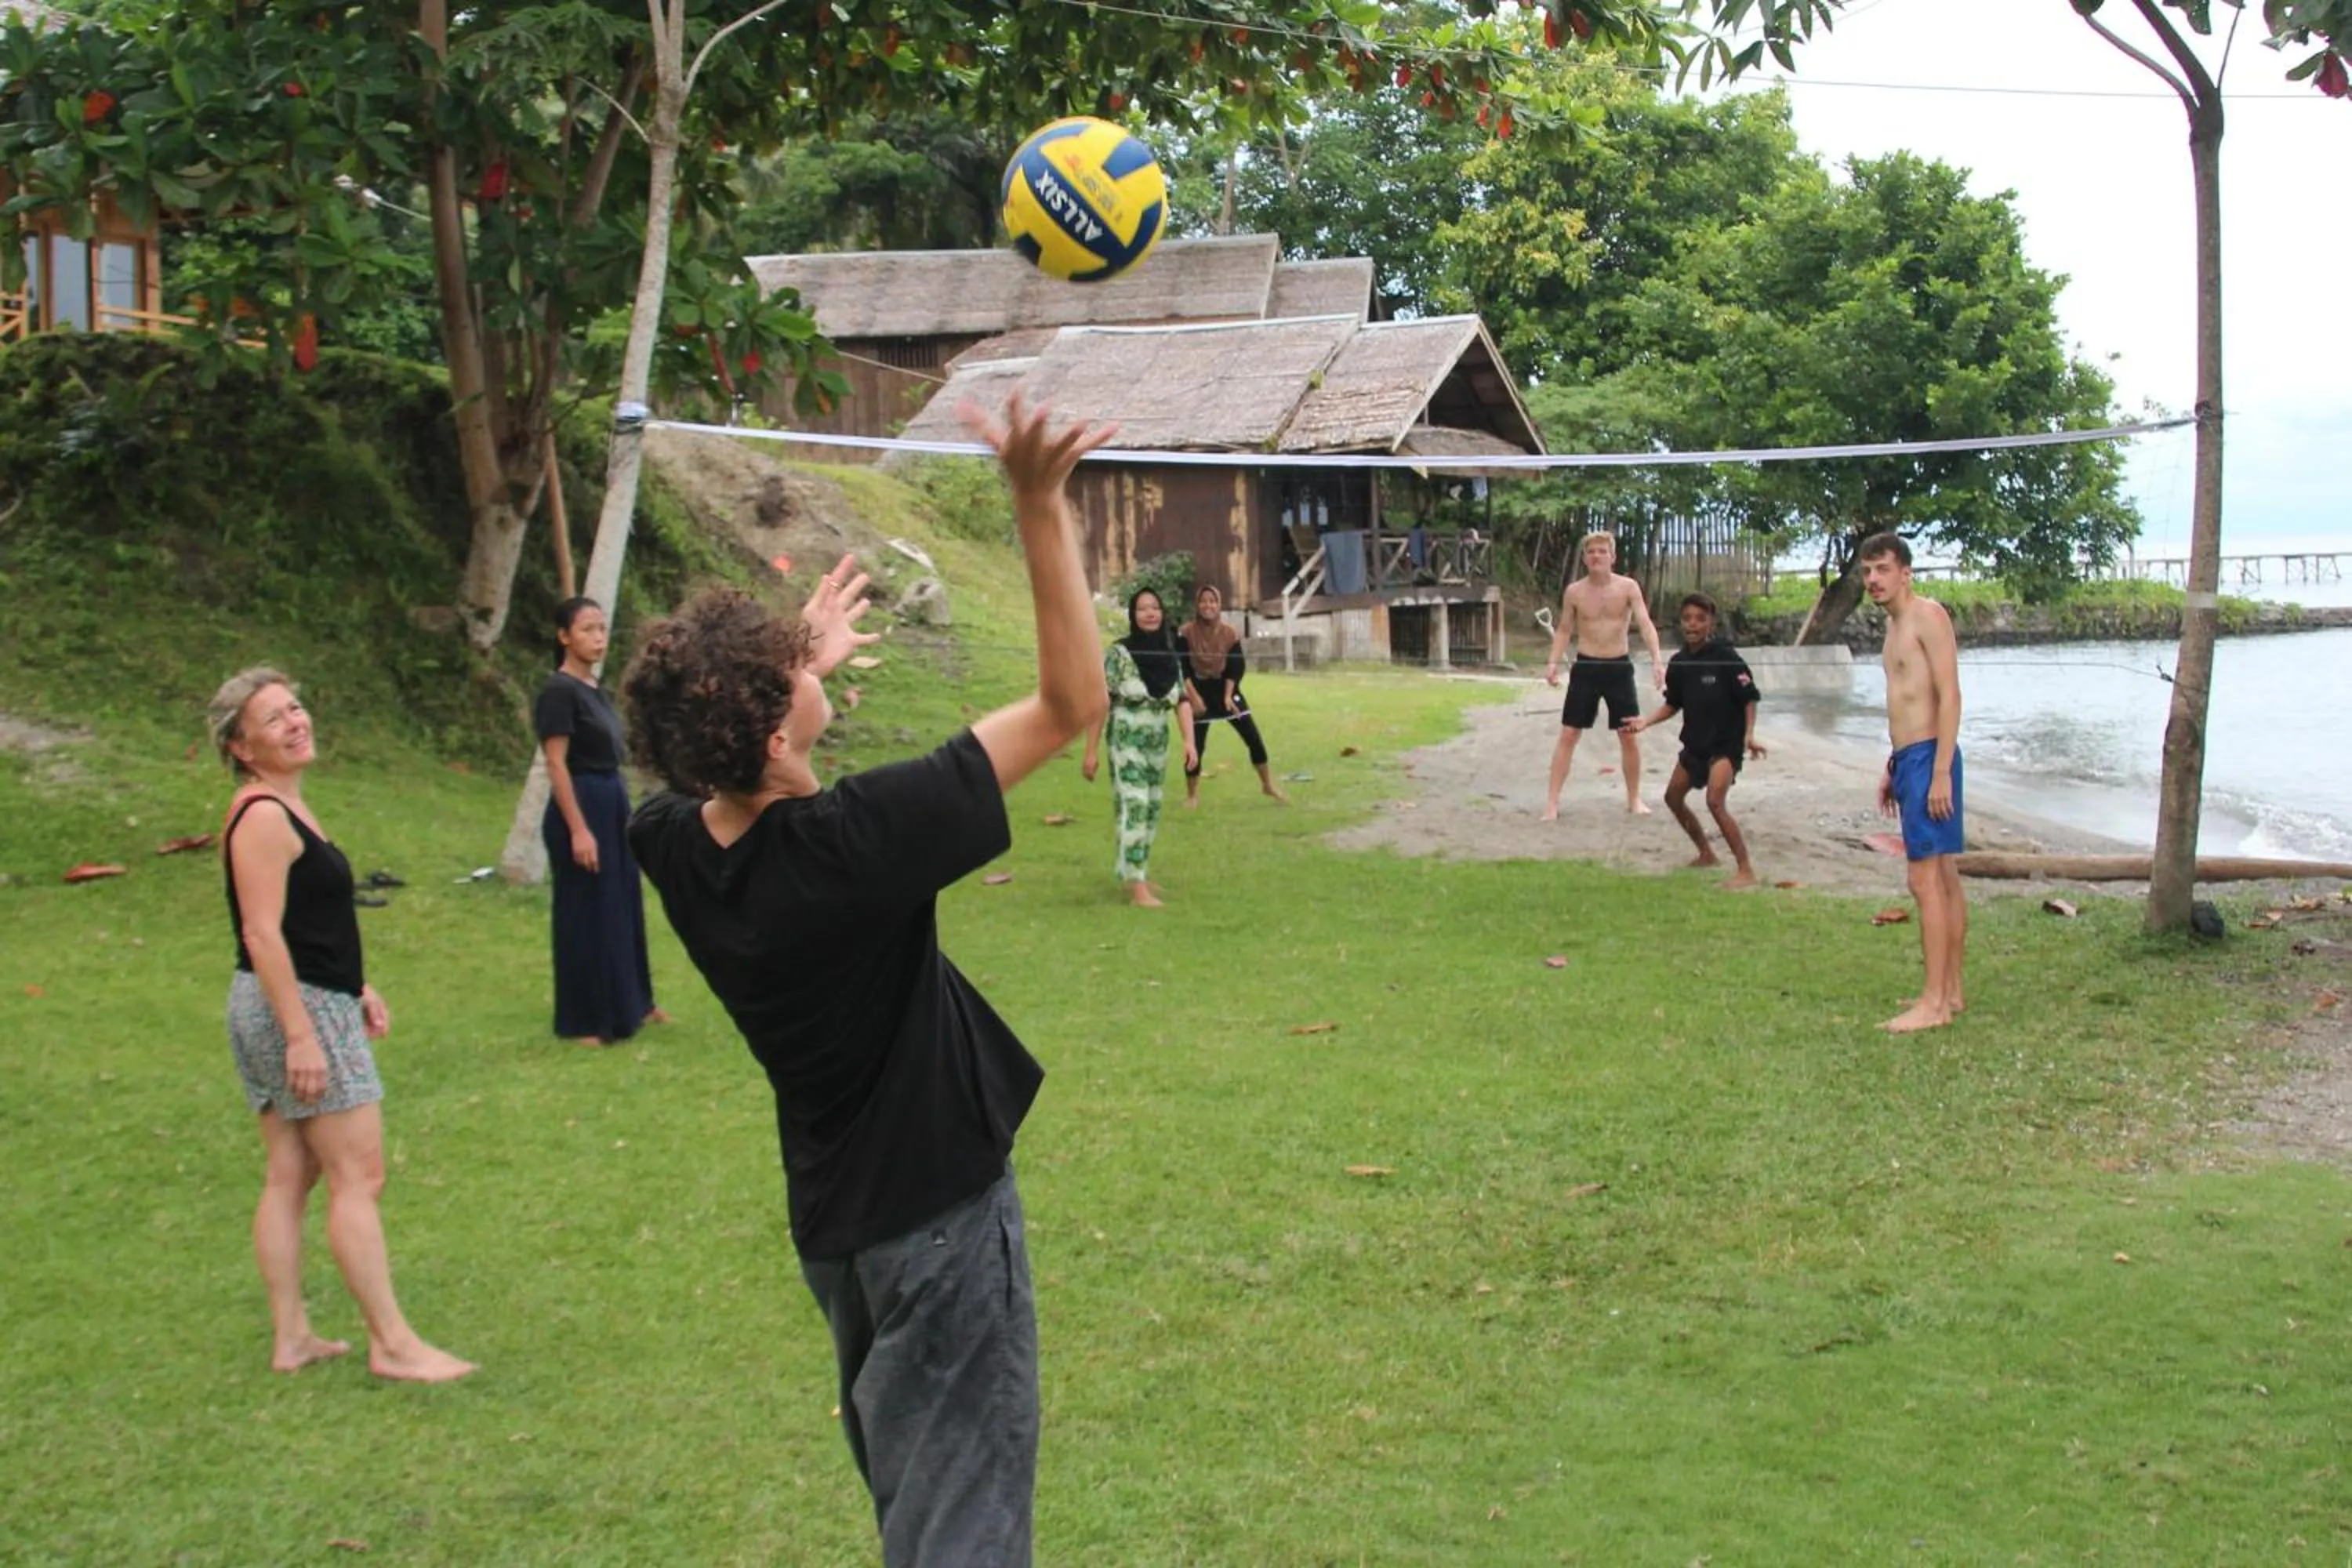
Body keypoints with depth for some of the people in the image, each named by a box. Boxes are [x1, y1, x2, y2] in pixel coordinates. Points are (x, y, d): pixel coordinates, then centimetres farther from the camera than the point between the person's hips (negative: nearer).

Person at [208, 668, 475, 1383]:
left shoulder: (283, 807, 14)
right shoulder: (262, 816, -17)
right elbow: (262, 933, -22)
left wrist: (357, 987, 22)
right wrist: (301, 1034, -24)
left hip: (309, 1003, 10)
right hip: (298, 1007, -10)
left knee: (290, 1176, 11)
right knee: (358, 1177, -7)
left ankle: (292, 1337, 16)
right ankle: (392, 1343, -4)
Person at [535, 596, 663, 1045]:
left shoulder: (596, 690, 11)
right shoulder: (559, 691, -14)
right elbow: (557, 765, -18)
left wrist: (620, 812, 17)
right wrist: (578, 829, -21)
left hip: (613, 804, 9)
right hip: (581, 806, -9)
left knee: (622, 906, 16)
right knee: (585, 913, -1)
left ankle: (629, 1003, 28)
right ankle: (584, 1020, 9)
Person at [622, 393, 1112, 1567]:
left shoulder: (671, 845, -9)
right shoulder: (855, 842, -29)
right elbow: (1070, 704, -24)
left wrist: (799, 665, 25)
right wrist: (1040, 506, -25)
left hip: (831, 1218, 8)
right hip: (939, 1207, -7)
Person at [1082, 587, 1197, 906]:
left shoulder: (1171, 656, 4)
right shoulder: (1118, 653, -11)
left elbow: (1182, 700, 4)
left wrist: (1189, 741, -10)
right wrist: (1091, 751, -13)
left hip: (1158, 744, 6)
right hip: (1126, 743, -6)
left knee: (1152, 811, 12)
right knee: (1134, 808, -12)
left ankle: (1135, 873, 27)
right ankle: (1137, 887, -14)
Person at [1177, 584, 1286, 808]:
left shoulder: (1230, 632, -4)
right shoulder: (1186, 633, -11)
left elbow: (1235, 667, -3)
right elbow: (1182, 669, -11)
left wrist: (1228, 696, -13)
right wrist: (1194, 697, -17)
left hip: (1225, 689, 2)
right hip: (1199, 691, -2)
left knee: (1253, 738, -2)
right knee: (1196, 746, -1)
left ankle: (1268, 785, 12)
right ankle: (1192, 796, 16)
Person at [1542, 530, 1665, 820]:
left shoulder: (1628, 587, -6)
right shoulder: (1574, 592, -2)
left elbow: (1645, 623, -14)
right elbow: (1564, 630, 9)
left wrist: (1657, 660, -28)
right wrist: (1553, 662, -6)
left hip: (1619, 667, 0)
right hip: (1586, 667, 0)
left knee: (1629, 736, 5)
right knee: (1569, 734, -2)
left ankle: (1634, 799, 20)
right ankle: (1552, 801, 0)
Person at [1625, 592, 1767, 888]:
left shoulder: (1726, 657, -16)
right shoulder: (1679, 662, 1)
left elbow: (1749, 699, -12)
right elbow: (1673, 704, 12)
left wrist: (1750, 735, -22)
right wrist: (1646, 721, -1)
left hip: (1726, 743, -8)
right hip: (1695, 741, 8)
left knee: (1716, 802, -23)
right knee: (1674, 797, 17)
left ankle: (1746, 871, -18)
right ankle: (1706, 854, 37)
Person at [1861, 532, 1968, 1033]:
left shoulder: (1928, 616, -12)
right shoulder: (1895, 624, 17)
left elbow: (1950, 696, -17)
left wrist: (1940, 772, -22)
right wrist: (1892, 768, 23)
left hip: (1929, 757, -10)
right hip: (1909, 759, 10)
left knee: (1926, 879, -11)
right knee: (1944, 878, 13)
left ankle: (1934, 1004, -10)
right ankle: (1951, 991, 18)